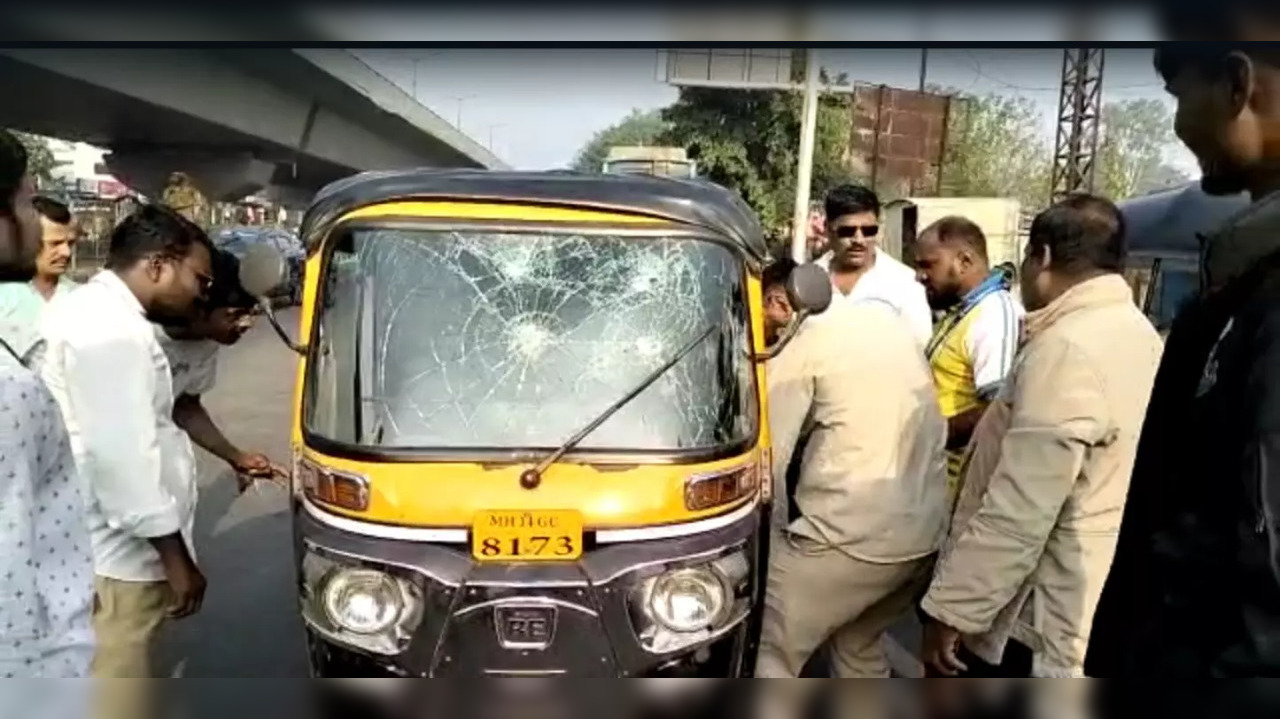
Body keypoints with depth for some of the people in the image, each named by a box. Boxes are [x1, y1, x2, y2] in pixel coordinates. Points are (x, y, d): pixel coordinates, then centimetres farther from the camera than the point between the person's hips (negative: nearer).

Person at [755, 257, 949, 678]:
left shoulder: (801, 346, -7)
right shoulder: (884, 317, 13)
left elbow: (764, 460, -8)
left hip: (851, 535, -8)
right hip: (927, 531, 8)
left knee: (767, 650, 5)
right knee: (858, 644, 27)